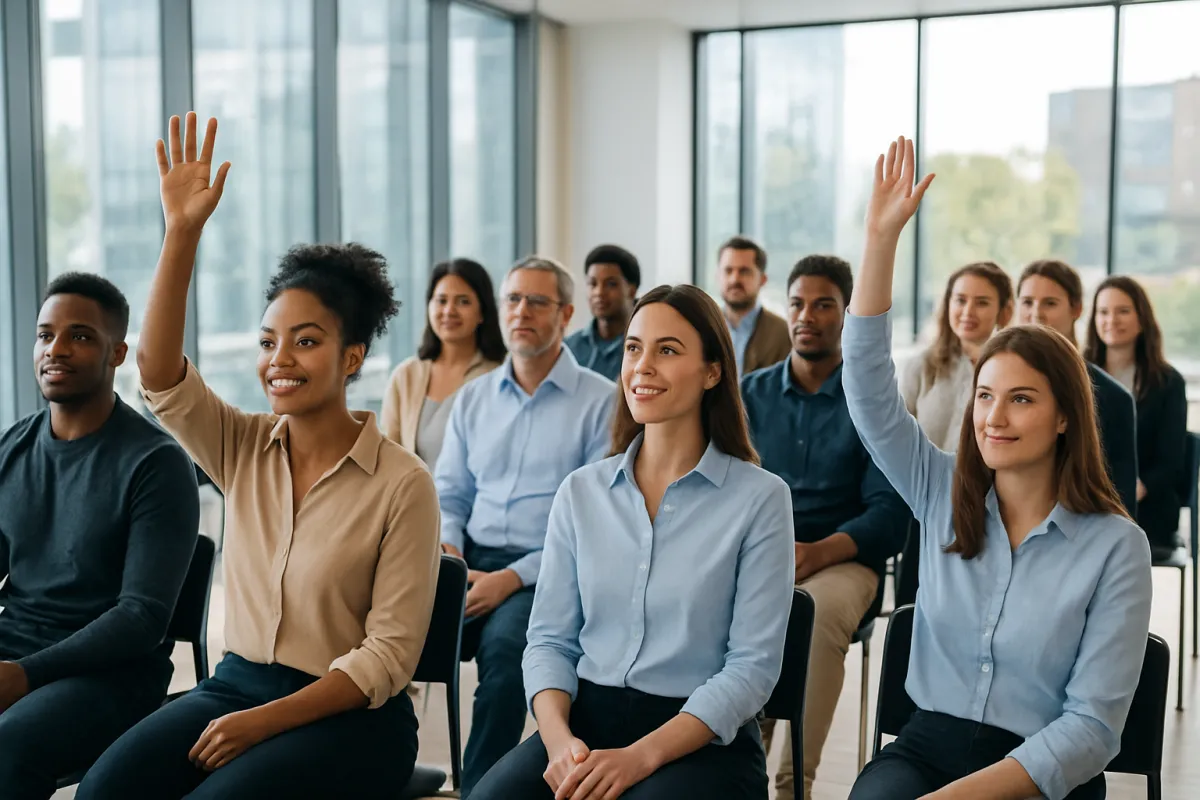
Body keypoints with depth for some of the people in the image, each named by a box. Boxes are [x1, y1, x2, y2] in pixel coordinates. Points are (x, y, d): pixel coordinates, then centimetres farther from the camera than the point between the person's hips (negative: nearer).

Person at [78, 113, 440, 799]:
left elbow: (390, 652, -11)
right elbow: (160, 375, -13)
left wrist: (265, 720, -17)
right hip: (235, 684, 5)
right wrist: (182, 232, -20)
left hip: (349, 715, -4)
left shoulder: (404, 484, -11)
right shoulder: (243, 449, 4)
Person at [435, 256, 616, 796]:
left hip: (548, 572, -4)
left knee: (504, 645, -35)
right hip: (471, 562, 4)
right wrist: (447, 549, -4)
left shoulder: (601, 402, 0)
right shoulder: (473, 398, 17)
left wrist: (513, 578, -15)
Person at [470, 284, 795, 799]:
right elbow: (549, 640, 7)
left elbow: (753, 665, -7)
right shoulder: (581, 492, 8)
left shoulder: (760, 497, -3)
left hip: (702, 741, -2)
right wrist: (558, 738, -13)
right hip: (585, 722, 3)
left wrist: (641, 755, -18)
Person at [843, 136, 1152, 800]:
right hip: (924, 745, 4)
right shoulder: (943, 495, 5)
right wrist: (881, 236, -8)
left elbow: (1093, 725, -8)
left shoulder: (1115, 546, -6)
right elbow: (869, 387, -2)